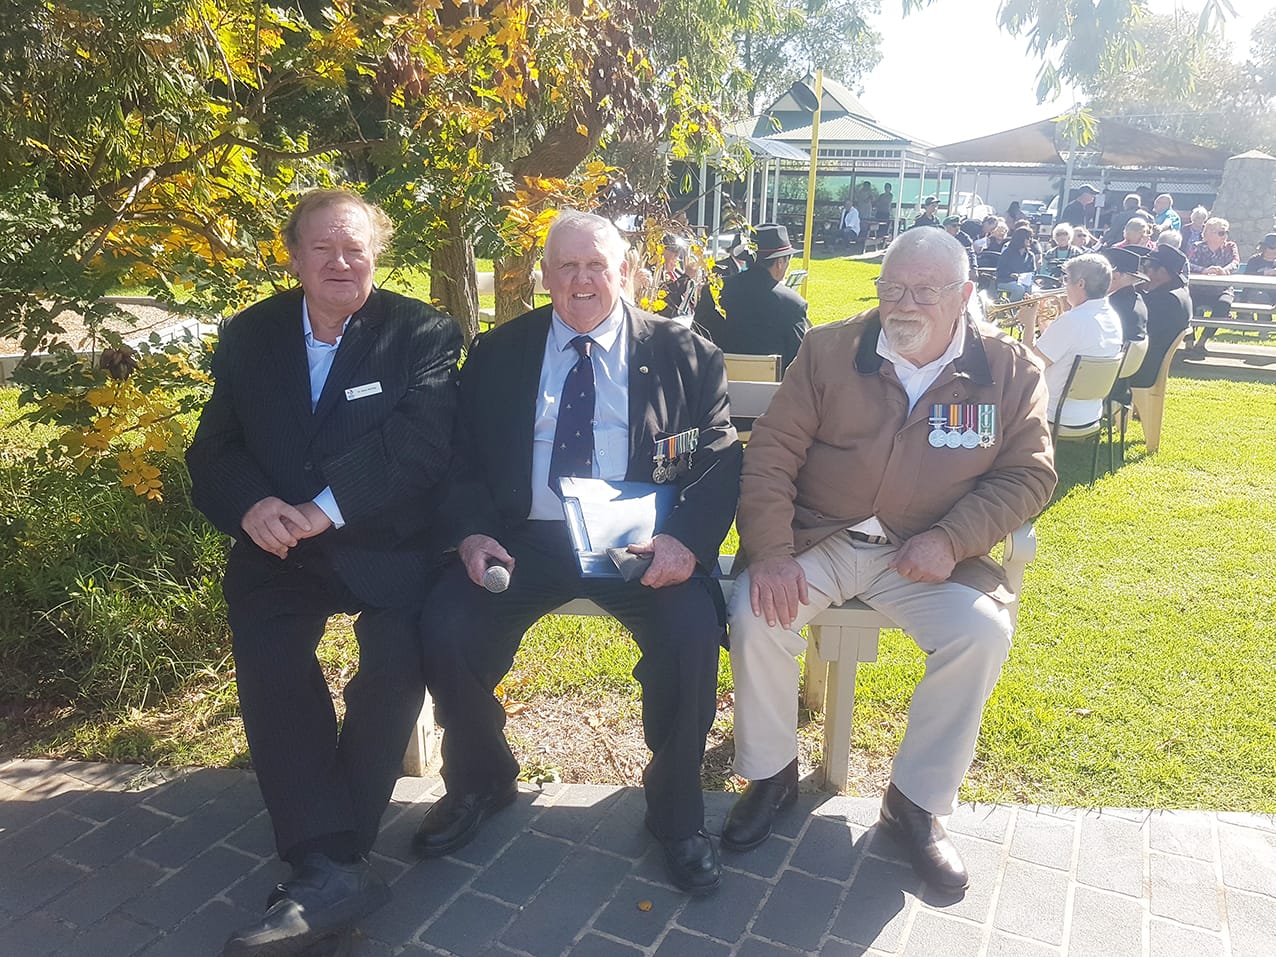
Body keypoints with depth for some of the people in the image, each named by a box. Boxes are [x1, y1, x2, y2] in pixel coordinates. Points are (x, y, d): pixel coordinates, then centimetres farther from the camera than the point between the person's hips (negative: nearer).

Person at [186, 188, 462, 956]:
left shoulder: (423, 333, 0)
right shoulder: (249, 336, 12)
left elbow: (422, 443, -14)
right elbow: (213, 450, 9)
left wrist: (326, 507, -22)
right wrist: (251, 506, -13)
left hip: (386, 542, -2)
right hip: (279, 547, 3)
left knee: (399, 653, -26)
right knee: (265, 651, -24)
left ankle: (324, 860, -12)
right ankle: (330, 867, -20)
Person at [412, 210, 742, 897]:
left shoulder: (684, 354, 7)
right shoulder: (497, 354, 12)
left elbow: (721, 461, 1)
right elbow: (462, 461, 12)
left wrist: (687, 540, -18)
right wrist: (471, 533, -9)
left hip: (642, 544, -1)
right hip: (526, 537, 2)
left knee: (692, 628, -28)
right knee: (445, 627, -20)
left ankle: (676, 809, 2)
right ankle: (480, 782, 13)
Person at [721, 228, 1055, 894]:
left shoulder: (1010, 370, 1)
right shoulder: (829, 351, -1)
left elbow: (1028, 474, 1)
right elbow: (771, 452, -5)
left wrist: (950, 540, -15)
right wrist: (770, 551, -18)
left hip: (929, 556, 1)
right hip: (817, 540, 0)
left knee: (984, 633, -25)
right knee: (756, 610, -25)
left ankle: (917, 802, -1)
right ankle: (771, 775, 2)